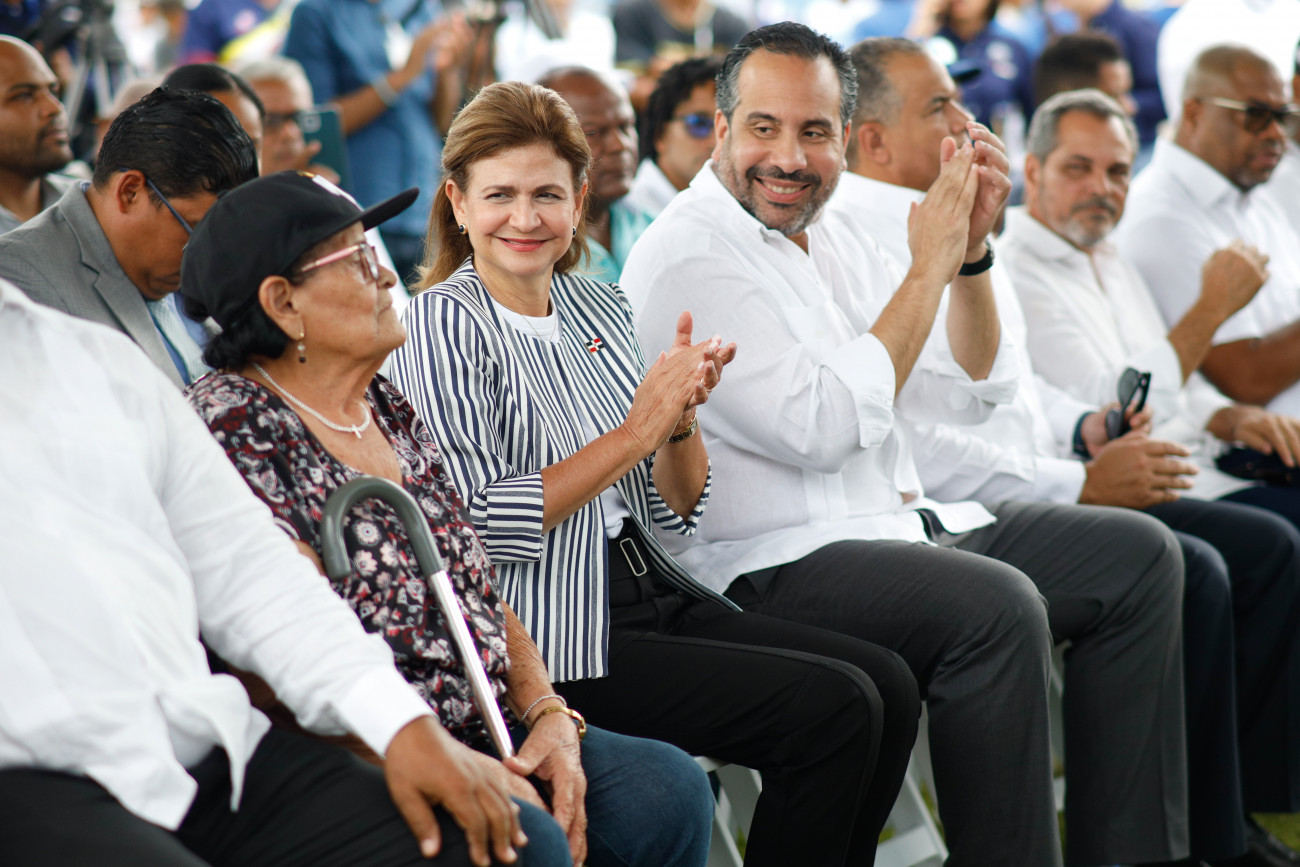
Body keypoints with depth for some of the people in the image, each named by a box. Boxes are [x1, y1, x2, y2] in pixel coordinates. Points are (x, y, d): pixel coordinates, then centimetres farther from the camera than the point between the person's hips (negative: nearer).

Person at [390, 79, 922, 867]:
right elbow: (475, 527, -18)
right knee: (833, 709, -17)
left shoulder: (600, 309, 13)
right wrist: (636, 430, -18)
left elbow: (677, 512, 14)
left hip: (651, 591, 7)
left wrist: (681, 418, -7)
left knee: (889, 686, -8)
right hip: (537, 638, -7)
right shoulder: (442, 325, -7)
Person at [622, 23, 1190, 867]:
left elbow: (968, 394, 12)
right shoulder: (687, 255, -12)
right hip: (771, 566, -9)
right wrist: (927, 269, -16)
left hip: (902, 527, 9)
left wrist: (971, 249, -3)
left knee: (1138, 555, 1)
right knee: (996, 605, -32)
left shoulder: (831, 233, 14)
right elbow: (823, 430, -23)